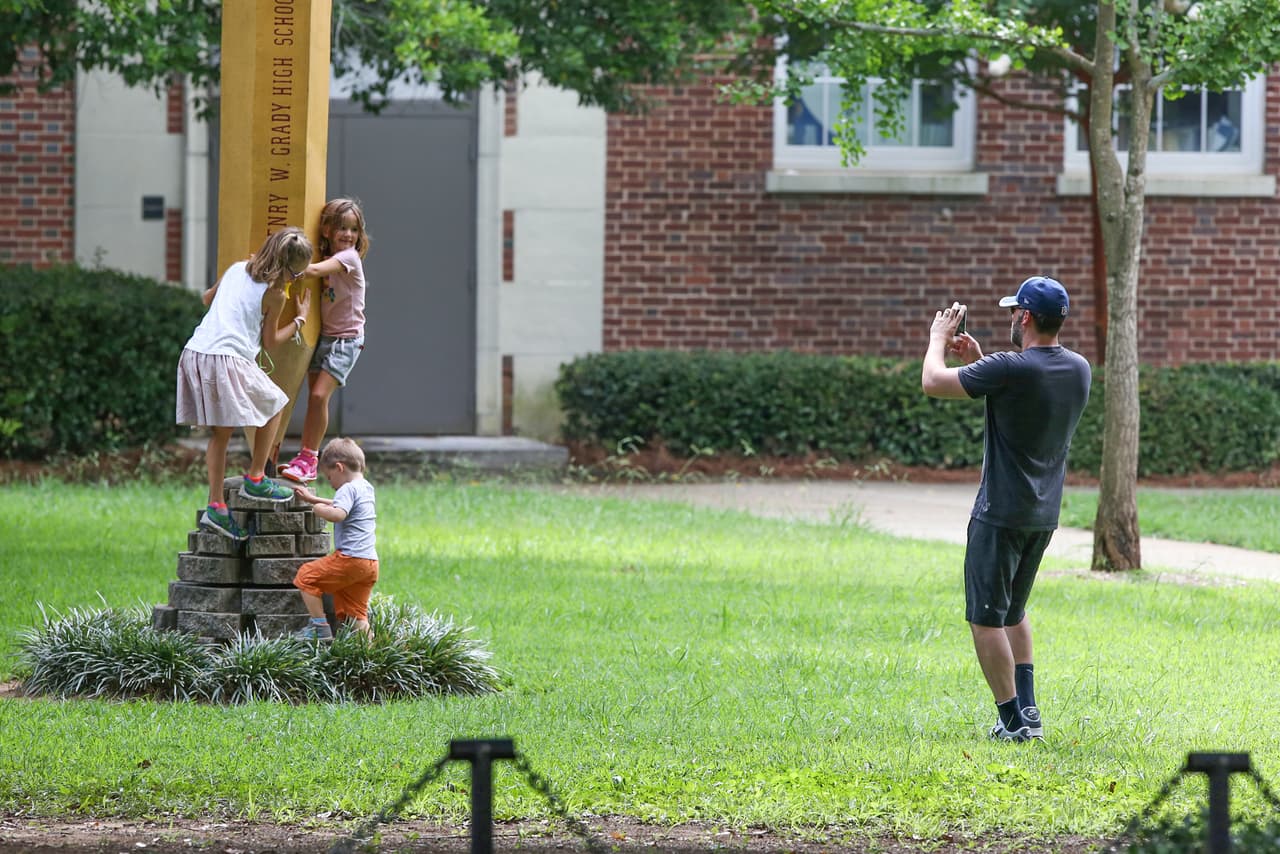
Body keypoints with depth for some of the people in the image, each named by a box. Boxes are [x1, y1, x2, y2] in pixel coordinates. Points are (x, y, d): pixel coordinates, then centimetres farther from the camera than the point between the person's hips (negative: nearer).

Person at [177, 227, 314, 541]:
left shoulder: (236, 269, 17)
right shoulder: (275, 294, -1)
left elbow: (208, 298, 33)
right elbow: (271, 341, 10)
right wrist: (300, 319, 24)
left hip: (195, 354, 7)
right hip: (229, 359, -7)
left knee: (221, 431, 13)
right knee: (273, 406, 16)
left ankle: (216, 507, 6)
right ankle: (255, 479, 16)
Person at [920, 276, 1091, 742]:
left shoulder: (1010, 369, -20)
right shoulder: (1079, 370, 4)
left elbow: (932, 382, -10)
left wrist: (939, 338, 7)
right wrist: (978, 360, 23)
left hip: (1001, 514, -8)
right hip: (1045, 514, 8)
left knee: (987, 617, -1)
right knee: (1013, 610, 23)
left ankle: (1014, 720, -3)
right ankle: (1027, 707, 18)